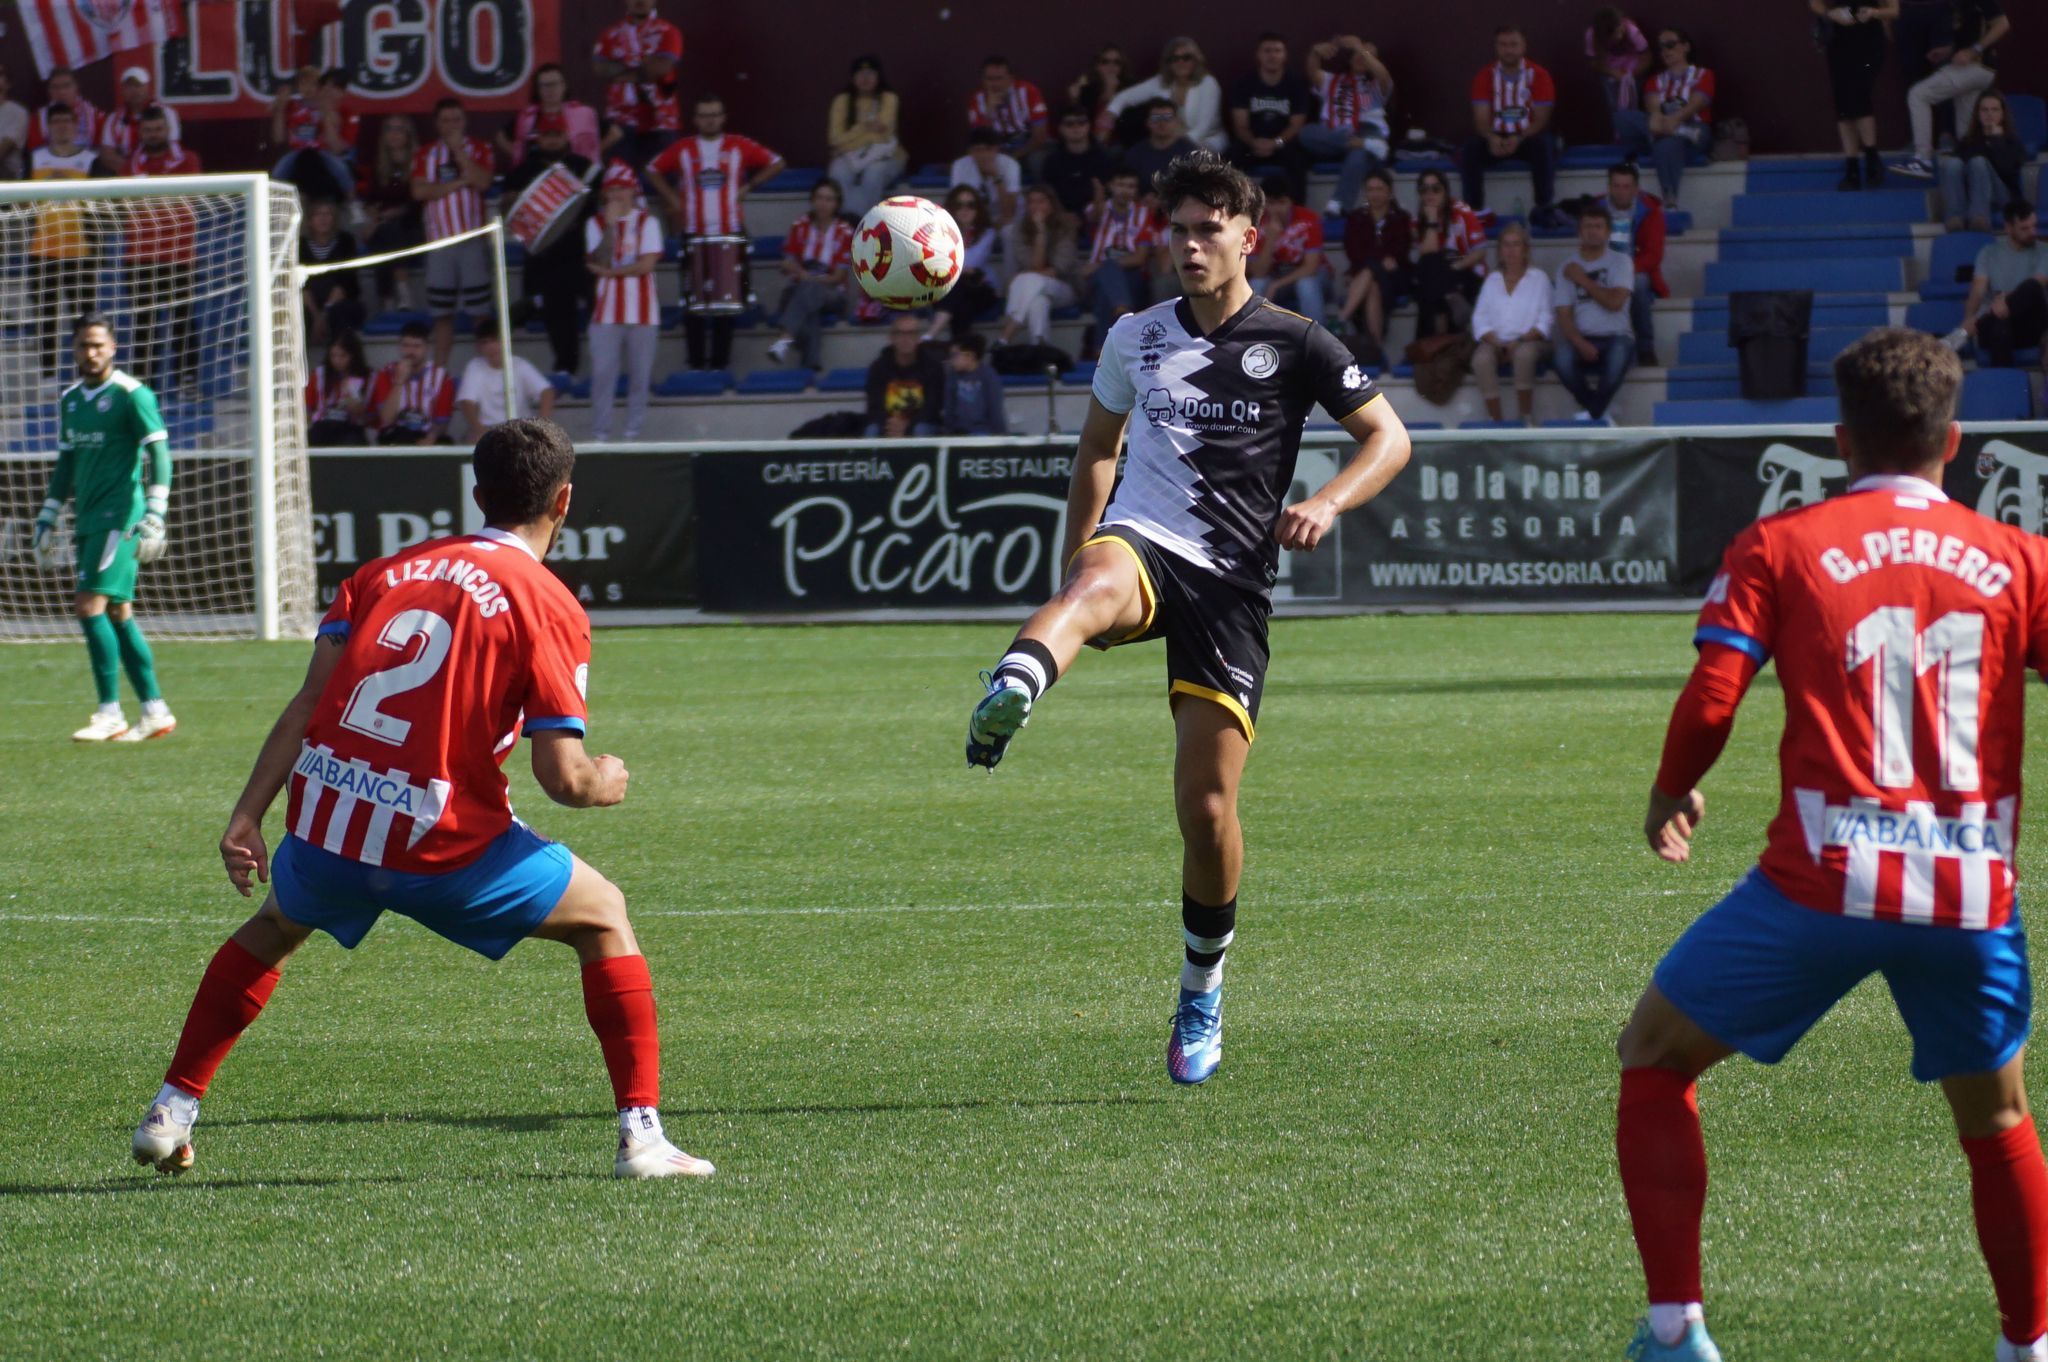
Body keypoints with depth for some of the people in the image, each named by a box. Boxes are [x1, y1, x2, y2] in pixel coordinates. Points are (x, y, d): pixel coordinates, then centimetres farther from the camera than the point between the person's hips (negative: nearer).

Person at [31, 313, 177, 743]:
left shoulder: (131, 395, -8)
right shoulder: (70, 400, 15)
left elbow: (158, 455, -11)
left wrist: (154, 517, -18)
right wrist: (46, 521, 21)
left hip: (120, 515, -8)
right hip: (87, 521, 8)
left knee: (90, 605, -15)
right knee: (118, 614, 7)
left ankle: (110, 714, -12)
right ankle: (155, 712, 11)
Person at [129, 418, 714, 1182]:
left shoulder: (384, 573, 13)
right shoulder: (549, 609, -1)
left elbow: (307, 704, 4)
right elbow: (562, 778, -8)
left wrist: (248, 817, 2)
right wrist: (606, 786, 15)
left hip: (324, 827, 4)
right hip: (439, 842, -4)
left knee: (276, 927, 37)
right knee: (602, 917, 17)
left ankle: (171, 1113, 30)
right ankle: (641, 1133, 7)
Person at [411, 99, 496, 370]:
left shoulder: (479, 148, 7)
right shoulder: (426, 154, 11)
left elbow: (482, 182, -11)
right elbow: (420, 191, -4)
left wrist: (458, 150, -10)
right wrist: (460, 183, -9)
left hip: (473, 237, -2)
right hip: (439, 240, 2)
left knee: (480, 307, -3)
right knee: (442, 311, 5)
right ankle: (439, 368, 9)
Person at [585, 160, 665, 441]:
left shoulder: (647, 222, 4)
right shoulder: (596, 223, 7)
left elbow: (647, 264, -8)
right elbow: (598, 262, -8)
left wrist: (609, 271, -8)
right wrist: (611, 225, -13)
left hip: (642, 311, 0)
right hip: (607, 310, 0)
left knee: (640, 376, 1)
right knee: (602, 374, -6)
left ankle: (633, 433, 8)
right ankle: (600, 436, -4)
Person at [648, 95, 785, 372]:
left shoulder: (739, 147, 2)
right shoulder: (683, 150, 5)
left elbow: (775, 164, 9)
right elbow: (653, 170, 16)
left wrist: (748, 187, 1)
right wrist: (672, 198, 5)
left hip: (731, 233, -1)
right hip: (694, 234, 1)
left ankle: (721, 357, 6)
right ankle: (696, 358, 2)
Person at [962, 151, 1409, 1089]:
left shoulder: (1293, 345, 4)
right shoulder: (1136, 339, 14)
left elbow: (1388, 437, 8)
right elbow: (1098, 444, 28)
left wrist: (1329, 502, -11)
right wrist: (1074, 557, 19)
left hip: (1230, 586, -1)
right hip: (1141, 546, 1)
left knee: (1208, 808, -5)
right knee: (1098, 583, -40)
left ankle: (1202, 993, 19)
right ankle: (1007, 698, -75)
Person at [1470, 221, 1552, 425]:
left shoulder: (1539, 278, 13)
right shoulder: (1492, 280, 21)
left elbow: (1545, 320, 3)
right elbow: (1480, 318, 10)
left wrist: (1520, 341, -13)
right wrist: (1496, 342, -10)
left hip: (1529, 341, -2)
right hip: (1496, 342, 2)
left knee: (1524, 354, -39)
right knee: (1481, 359, -34)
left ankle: (1526, 416, -30)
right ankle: (1494, 420, -30)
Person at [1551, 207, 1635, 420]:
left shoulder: (1620, 262, 5)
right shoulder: (1567, 268, 9)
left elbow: (1615, 302, -11)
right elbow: (1564, 315, 1)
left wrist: (1582, 280, -6)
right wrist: (1580, 344, -18)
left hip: (1614, 336, -1)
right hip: (1582, 339, 1)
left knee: (1620, 350, -38)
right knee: (1564, 358, -34)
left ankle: (1591, 413, -23)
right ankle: (1600, 414, -13)